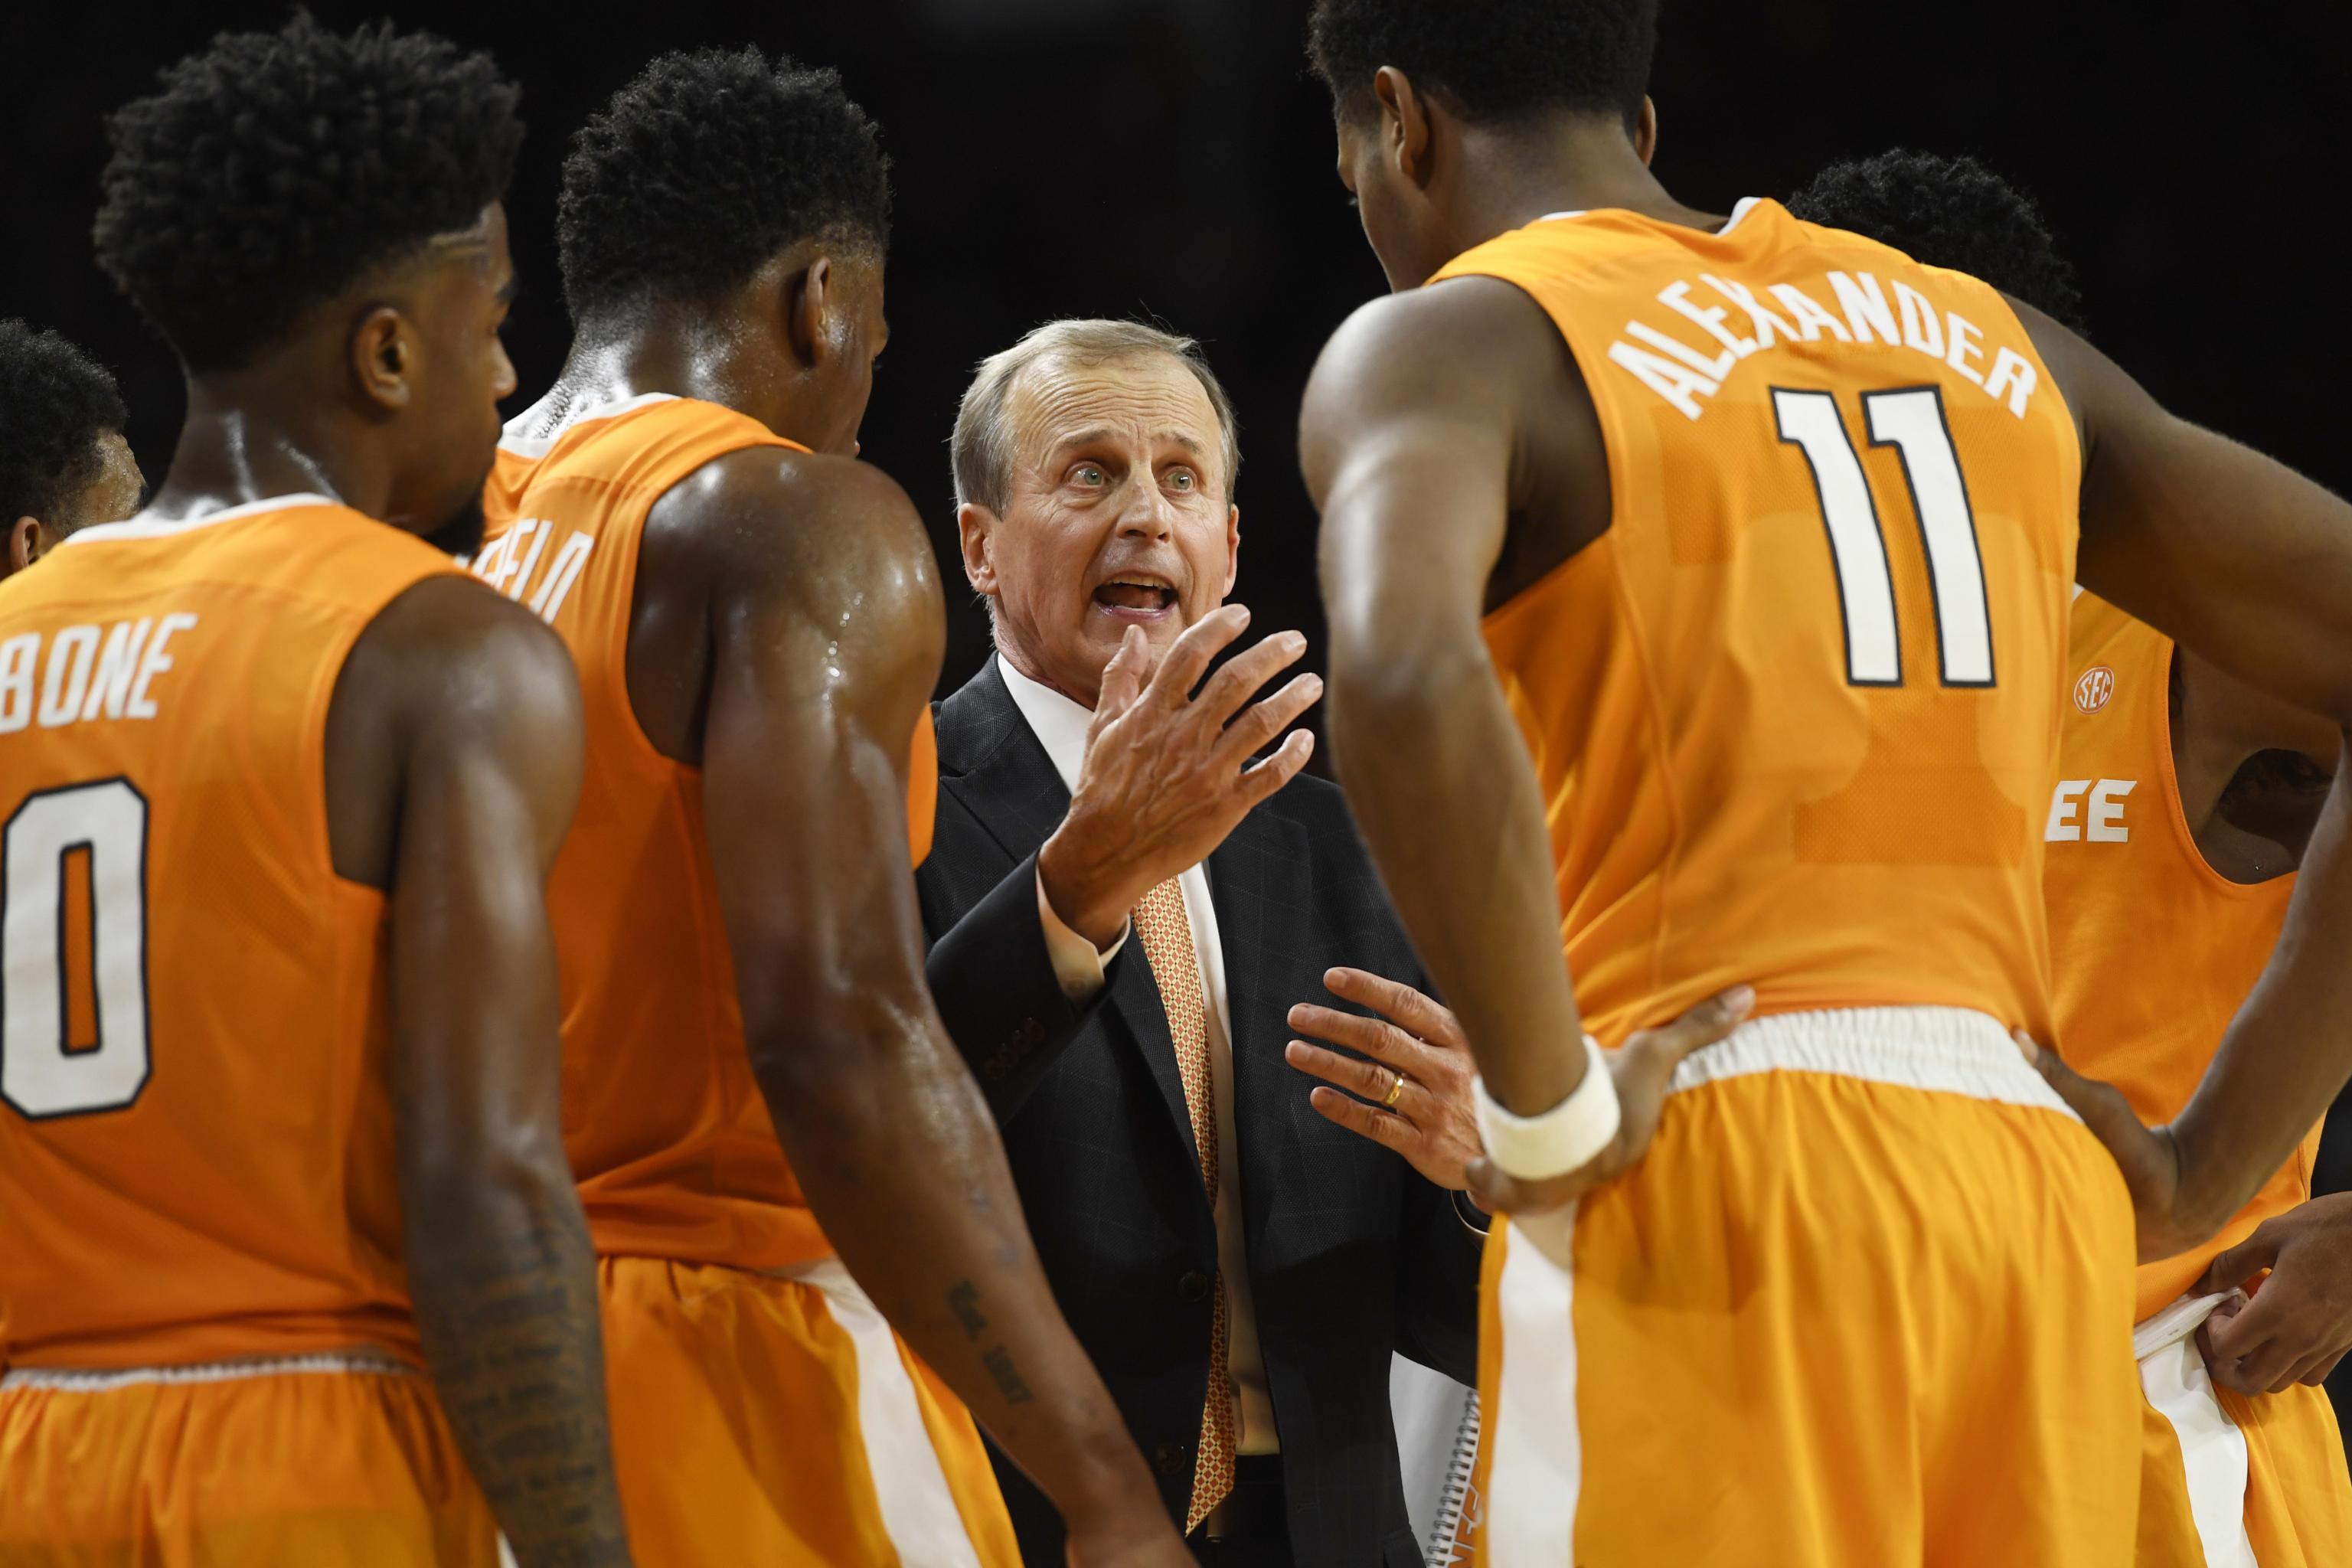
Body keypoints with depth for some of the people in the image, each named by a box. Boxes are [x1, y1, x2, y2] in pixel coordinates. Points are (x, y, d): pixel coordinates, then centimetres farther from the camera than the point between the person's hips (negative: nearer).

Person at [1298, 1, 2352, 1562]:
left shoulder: (1446, 341, 3)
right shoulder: (1994, 339, 21)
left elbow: (1406, 680, -20)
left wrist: (1547, 1118, -11)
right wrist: (2212, 1167, 13)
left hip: (1701, 1191, -6)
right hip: (2035, 1187, 6)